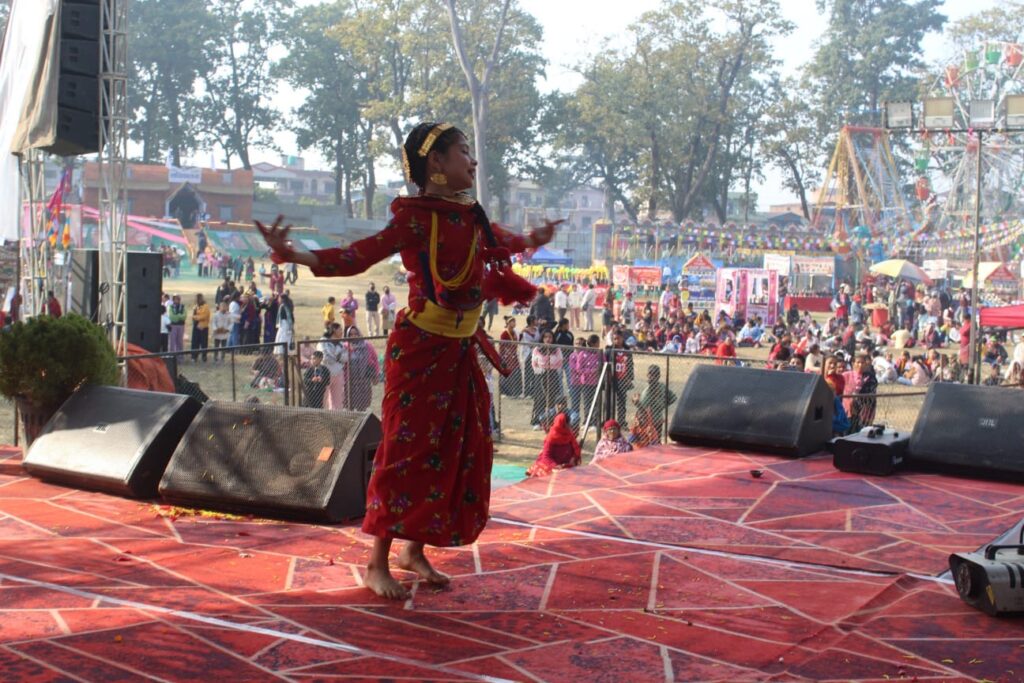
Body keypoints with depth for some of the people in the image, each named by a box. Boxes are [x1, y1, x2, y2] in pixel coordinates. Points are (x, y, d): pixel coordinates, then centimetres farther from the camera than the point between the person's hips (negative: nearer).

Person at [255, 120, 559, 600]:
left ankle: (415, 550, 23)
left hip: (460, 351, 8)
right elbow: (358, 257, -21)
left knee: (462, 449, 9)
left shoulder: (472, 218, 9)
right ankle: (378, 561, 8)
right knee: (409, 447, -4)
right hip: (421, 347, -8)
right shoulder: (417, 218, -14)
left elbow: (501, 243, 31)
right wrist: (295, 255, -35)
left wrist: (532, 241, 48)